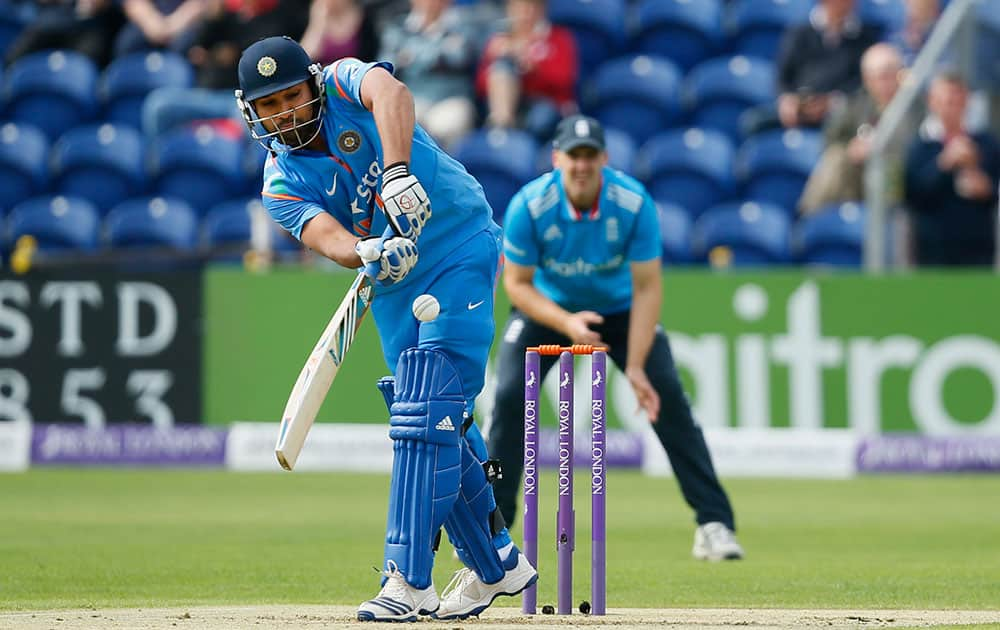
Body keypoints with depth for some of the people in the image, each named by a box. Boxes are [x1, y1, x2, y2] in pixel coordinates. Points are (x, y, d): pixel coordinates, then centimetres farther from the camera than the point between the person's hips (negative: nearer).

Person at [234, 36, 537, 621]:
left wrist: (397, 172, -51)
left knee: (427, 412, -16)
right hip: (396, 287, 6)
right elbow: (327, 237, -21)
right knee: (441, 424, 8)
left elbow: (391, 93, -34)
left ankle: (409, 579, -20)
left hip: (462, 254, -6)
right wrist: (370, 254, -44)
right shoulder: (281, 183, -2)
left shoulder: (345, 84, -10)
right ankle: (497, 565, 24)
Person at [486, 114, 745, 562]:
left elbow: (647, 287, -22)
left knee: (667, 396, -14)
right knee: (510, 396, -17)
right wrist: (566, 324, -35)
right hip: (547, 307, 0)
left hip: (620, 308, 0)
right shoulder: (529, 205, -27)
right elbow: (517, 282, -18)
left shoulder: (634, 203, -27)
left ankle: (714, 523, -8)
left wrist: (635, 366, -30)